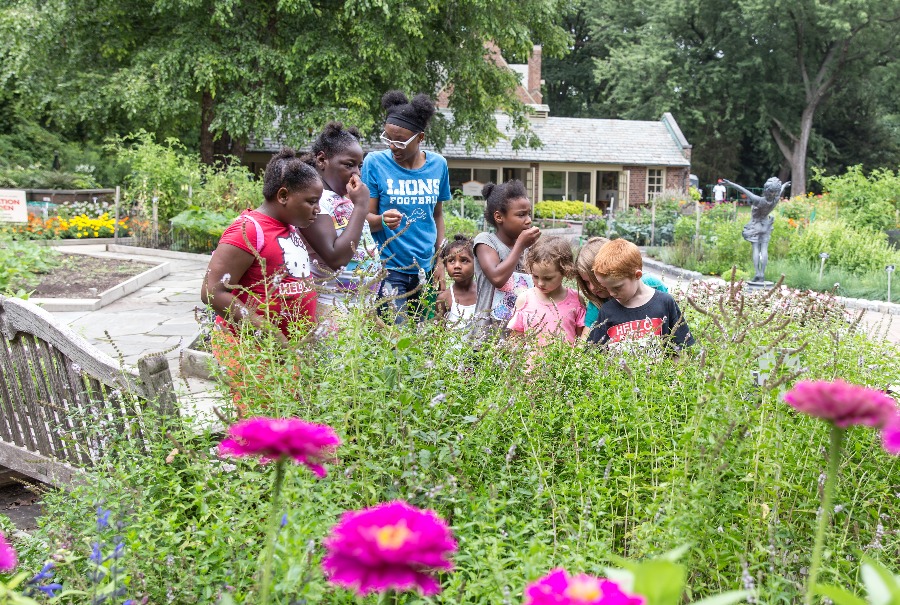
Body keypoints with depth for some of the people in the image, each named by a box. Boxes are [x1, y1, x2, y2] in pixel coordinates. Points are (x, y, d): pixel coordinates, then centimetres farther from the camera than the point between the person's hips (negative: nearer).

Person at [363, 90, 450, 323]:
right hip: (389, 268, -4)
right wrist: (383, 220, -27)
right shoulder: (375, 162, -5)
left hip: (426, 269, 4)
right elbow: (366, 218, -5)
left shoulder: (438, 165, 4)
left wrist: (440, 263, 9)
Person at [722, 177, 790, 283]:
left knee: (756, 249, -1)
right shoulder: (776, 199, -19)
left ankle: (758, 273, -12)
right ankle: (762, 274, -4)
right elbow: (781, 190, 5)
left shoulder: (759, 201, -31)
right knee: (764, 249, 2)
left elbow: (744, 190, -25)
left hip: (755, 225, -3)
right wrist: (784, 185, 27)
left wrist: (730, 183, -19)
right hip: (765, 224, 3)